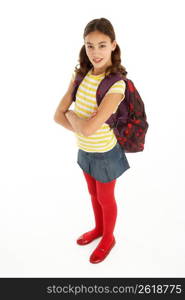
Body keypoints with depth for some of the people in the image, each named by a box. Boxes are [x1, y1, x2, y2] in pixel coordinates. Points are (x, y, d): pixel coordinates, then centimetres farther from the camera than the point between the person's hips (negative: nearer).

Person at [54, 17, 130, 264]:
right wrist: (82, 128, -20)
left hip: (105, 154, -6)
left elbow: (88, 128, -33)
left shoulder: (116, 85, -27)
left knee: (105, 199, 17)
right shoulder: (81, 74, -7)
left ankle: (108, 238, 44)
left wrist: (70, 115, -14)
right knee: (93, 194, 26)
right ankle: (98, 228, 53)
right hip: (85, 150, 6)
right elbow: (58, 115, -8)